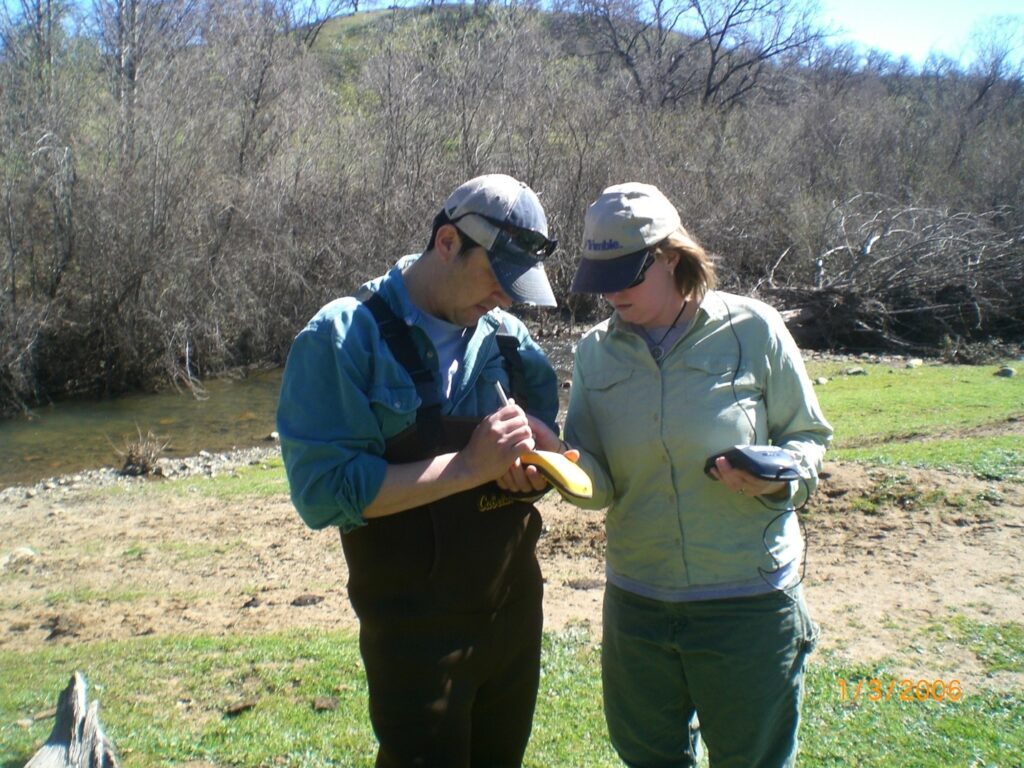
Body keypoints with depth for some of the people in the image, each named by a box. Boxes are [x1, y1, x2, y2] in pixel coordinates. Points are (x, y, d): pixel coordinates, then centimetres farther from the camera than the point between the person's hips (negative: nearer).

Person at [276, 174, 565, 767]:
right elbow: (323, 492, -22)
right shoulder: (343, 338, -15)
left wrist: (532, 459, -13)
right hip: (417, 632, -6)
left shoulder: (507, 336, 1)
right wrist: (470, 466, -24)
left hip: (517, 609, 6)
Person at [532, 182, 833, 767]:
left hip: (749, 602, -3)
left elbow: (809, 436, 0)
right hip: (636, 602, 3)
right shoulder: (595, 350, 0)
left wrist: (779, 477, -21)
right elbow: (599, 482, -5)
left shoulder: (752, 330, -10)